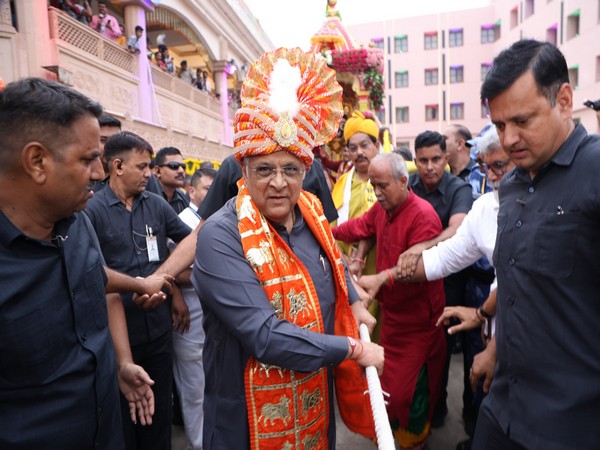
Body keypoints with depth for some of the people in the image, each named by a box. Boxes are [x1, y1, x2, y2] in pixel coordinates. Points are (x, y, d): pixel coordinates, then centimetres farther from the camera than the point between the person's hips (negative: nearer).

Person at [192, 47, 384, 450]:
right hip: (252, 416, -5)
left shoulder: (311, 211, -5)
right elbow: (264, 336, -30)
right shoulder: (221, 237, -25)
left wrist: (353, 300, 11)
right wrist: (353, 349, -22)